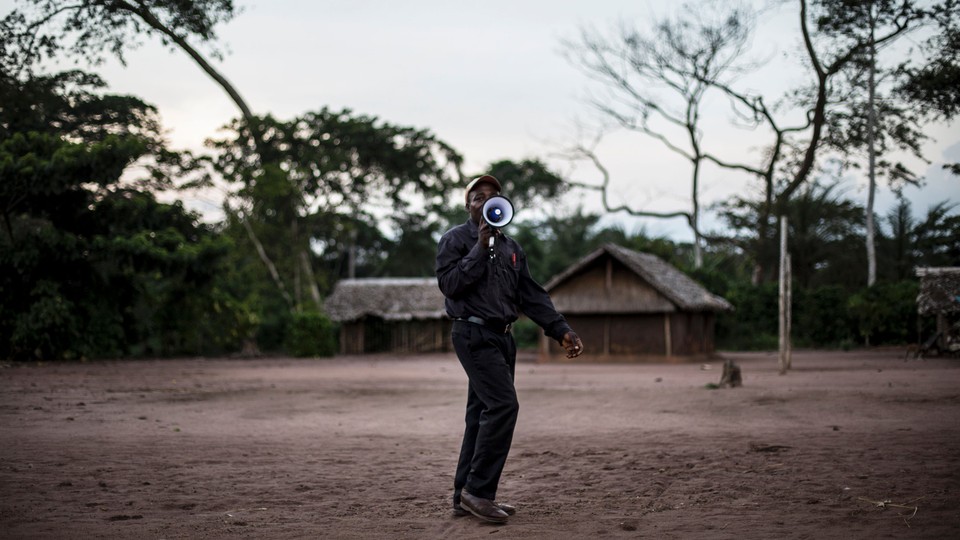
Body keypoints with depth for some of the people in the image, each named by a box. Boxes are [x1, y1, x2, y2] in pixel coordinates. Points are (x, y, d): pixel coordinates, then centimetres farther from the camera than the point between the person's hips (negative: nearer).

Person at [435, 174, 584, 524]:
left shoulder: (510, 247, 18)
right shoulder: (455, 239, -2)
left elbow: (531, 294, 14)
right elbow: (449, 283, -16)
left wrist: (561, 330, 5)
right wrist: (481, 247, -17)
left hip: (502, 337, 8)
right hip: (473, 334, -8)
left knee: (483, 413, 8)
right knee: (503, 404, -18)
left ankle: (465, 496, 13)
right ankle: (478, 490, -13)